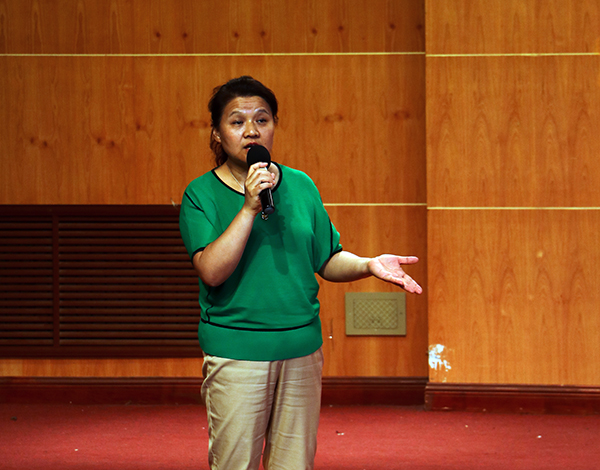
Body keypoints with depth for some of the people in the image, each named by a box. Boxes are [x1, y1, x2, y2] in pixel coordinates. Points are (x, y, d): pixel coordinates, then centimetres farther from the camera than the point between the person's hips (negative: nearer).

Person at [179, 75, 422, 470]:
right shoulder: (202, 194, -3)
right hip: (236, 352, -3)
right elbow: (212, 271, -17)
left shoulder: (300, 186, 8)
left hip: (302, 350, 4)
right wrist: (250, 207, -21)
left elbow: (328, 261, 12)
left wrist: (368, 265, -7)